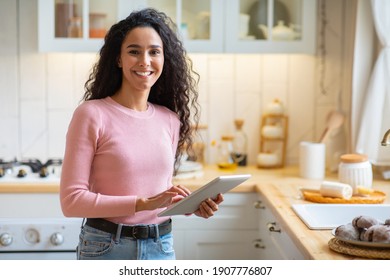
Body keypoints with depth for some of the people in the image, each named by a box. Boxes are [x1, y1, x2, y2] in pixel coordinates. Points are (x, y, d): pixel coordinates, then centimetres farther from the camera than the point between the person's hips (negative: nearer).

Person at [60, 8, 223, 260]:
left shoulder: (170, 120, 1)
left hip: (162, 246, 4)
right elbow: (72, 199, -15)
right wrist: (143, 203, -22)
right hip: (106, 247, -4)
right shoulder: (91, 114, -12)